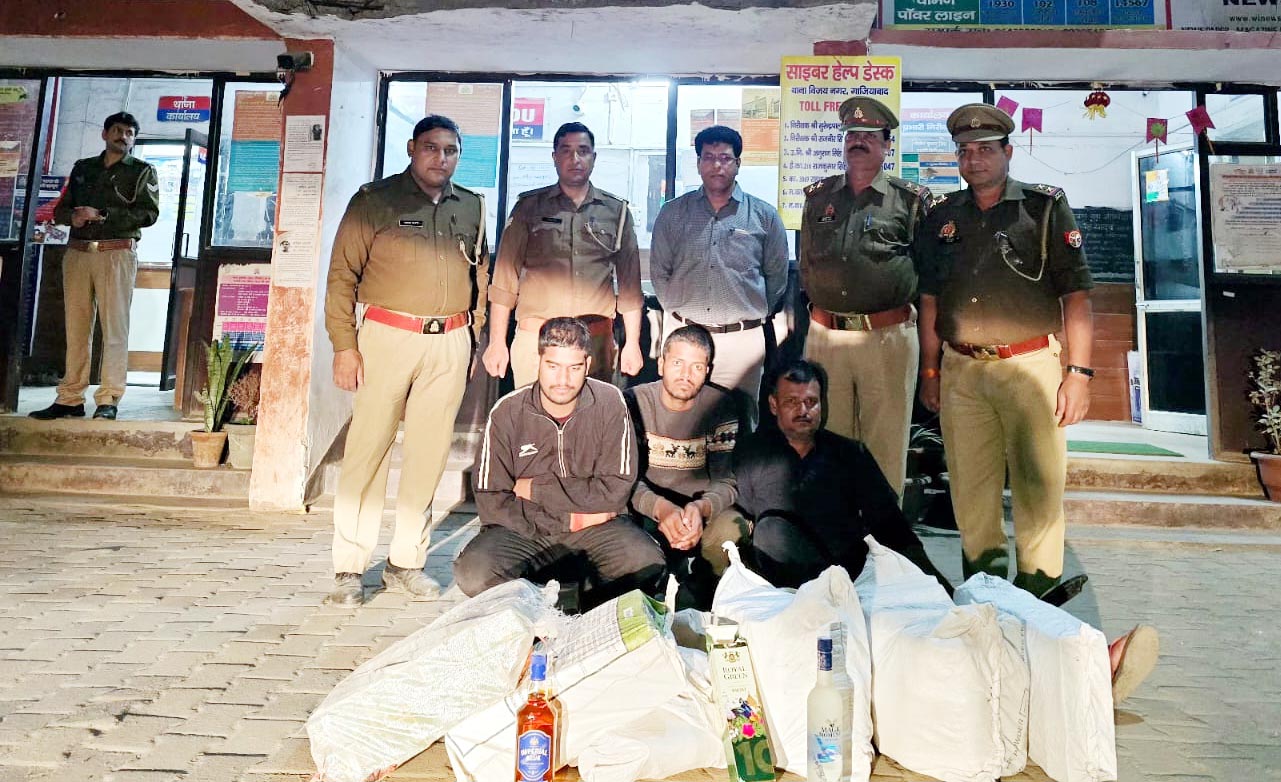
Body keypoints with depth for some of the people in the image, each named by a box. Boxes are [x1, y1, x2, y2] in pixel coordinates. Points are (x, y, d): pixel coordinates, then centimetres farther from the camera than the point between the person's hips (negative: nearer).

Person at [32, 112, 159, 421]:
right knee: (76, 329, 3)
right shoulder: (82, 167, 22)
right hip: (77, 253, 5)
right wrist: (73, 217, -3)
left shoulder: (143, 171, 9)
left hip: (117, 254, -4)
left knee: (114, 328, -9)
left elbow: (148, 213, -5)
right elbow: (60, 209, 20)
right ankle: (70, 399, 7)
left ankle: (108, 401, -8)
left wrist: (101, 215, -12)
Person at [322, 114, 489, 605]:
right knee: (368, 448, -3)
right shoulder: (375, 200, 2)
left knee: (429, 454, 5)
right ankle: (349, 568, 8)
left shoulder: (472, 207, 14)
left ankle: (406, 563, 17)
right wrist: (344, 345, -8)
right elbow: (343, 275, -2)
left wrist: (479, 336, 10)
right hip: (388, 336, -3)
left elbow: (481, 275, 18)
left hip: (450, 342, 4)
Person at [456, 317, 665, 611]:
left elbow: (616, 489, -11)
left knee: (647, 566, -29)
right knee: (473, 573, -28)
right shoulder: (507, 412, -6)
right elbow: (490, 501, -8)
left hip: (596, 527, 0)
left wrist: (536, 488, -9)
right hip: (524, 530, 1)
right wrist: (566, 518, -14)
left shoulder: (609, 403, -7)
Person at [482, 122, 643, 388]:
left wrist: (632, 343, 5)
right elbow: (506, 277, 4)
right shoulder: (529, 206, 7)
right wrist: (497, 342, 0)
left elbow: (629, 282, 11)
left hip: (597, 338, 1)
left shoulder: (617, 211, 10)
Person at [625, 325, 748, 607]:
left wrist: (700, 508, -34)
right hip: (645, 511, 0)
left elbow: (726, 481, -9)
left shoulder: (721, 405, -5)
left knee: (731, 528, -32)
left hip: (703, 511, 0)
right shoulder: (634, 402, -6)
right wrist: (660, 508, -35)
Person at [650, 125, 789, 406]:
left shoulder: (765, 216, 6)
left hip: (742, 339, 0)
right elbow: (659, 271, 10)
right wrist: (678, 311, 5)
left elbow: (777, 277, 10)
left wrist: (755, 315, 7)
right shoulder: (673, 212, 8)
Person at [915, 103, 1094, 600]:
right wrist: (929, 371, 11)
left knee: (1037, 486, 0)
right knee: (969, 486, 9)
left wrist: (1079, 372, -9)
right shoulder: (942, 217, 12)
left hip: (1030, 365, -3)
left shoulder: (1045, 207, 2)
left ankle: (1038, 592, 16)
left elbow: (1076, 295, -2)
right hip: (960, 370, 3)